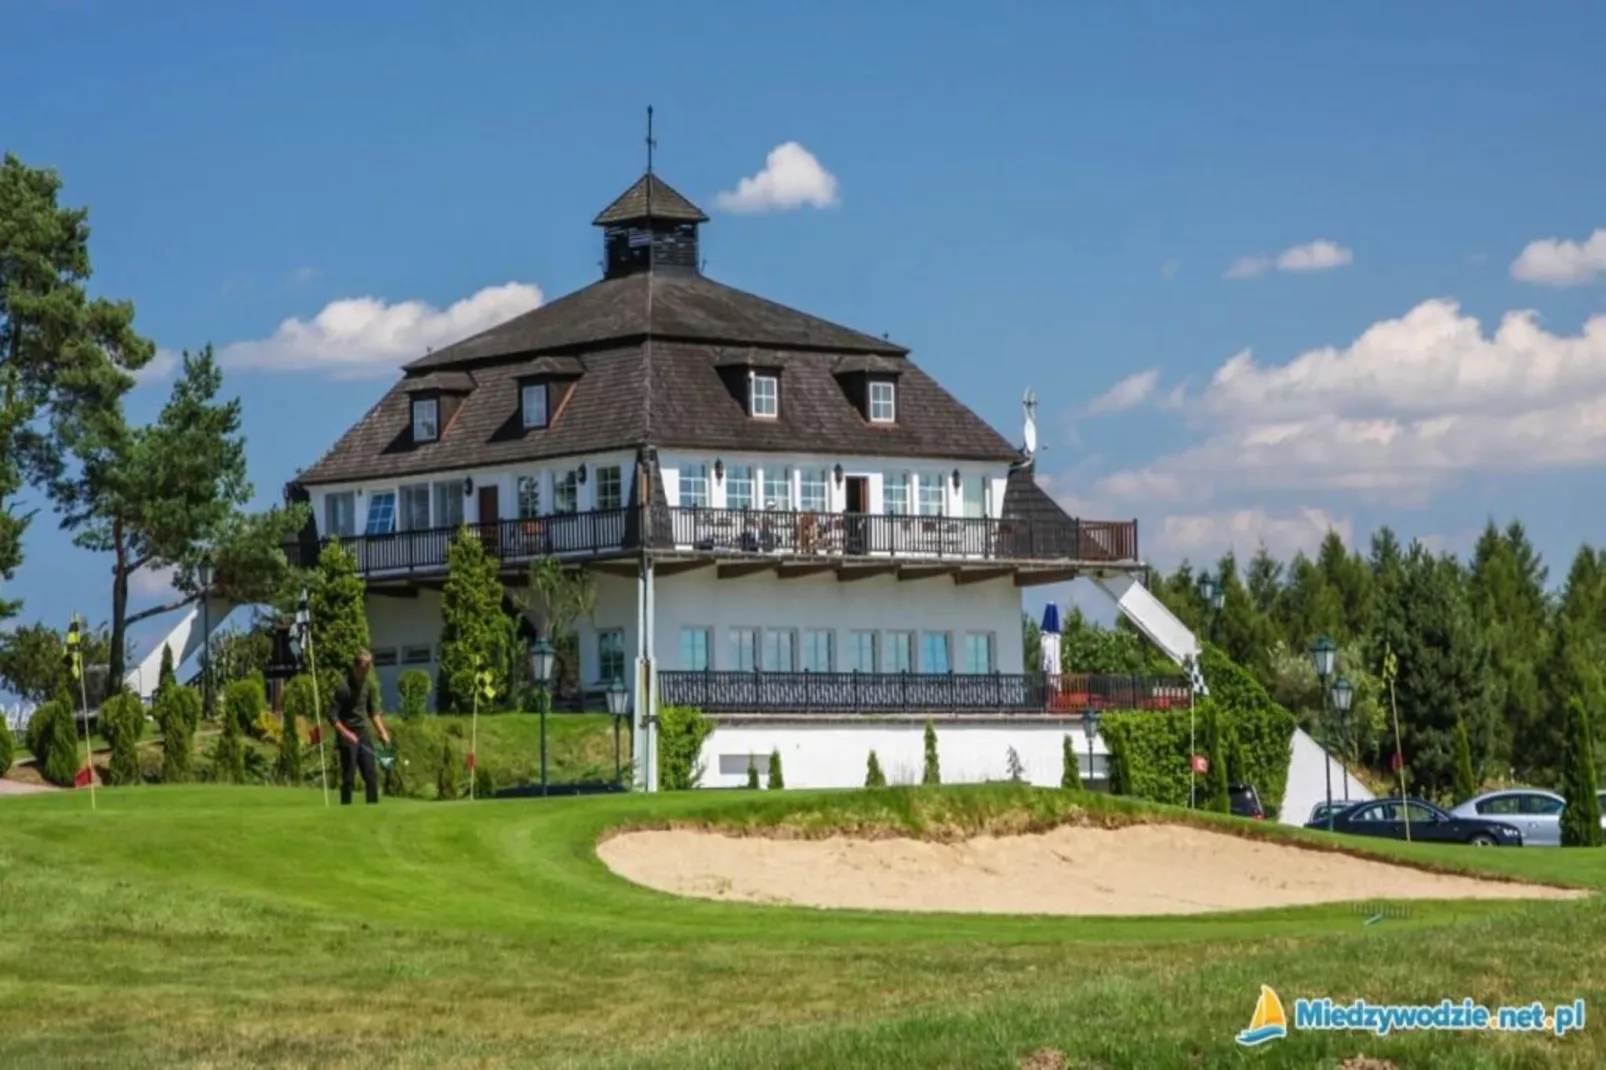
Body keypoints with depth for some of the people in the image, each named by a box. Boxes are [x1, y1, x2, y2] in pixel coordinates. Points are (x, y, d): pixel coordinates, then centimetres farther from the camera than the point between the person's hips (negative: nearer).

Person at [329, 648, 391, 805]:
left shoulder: (370, 685, 4)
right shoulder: (343, 687, -15)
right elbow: (333, 716, -15)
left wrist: (383, 732, 1)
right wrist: (346, 733, -24)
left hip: (363, 733, 6)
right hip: (348, 736, -6)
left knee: (372, 775, 5)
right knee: (349, 777, -5)